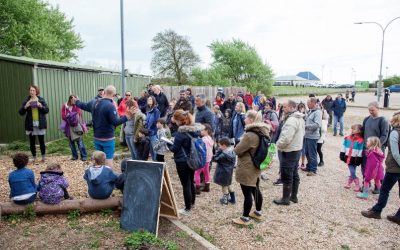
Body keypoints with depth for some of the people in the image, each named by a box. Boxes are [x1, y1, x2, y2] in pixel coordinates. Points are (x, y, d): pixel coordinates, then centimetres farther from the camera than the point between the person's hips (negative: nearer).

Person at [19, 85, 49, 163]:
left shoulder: (41, 100, 4)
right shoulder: (26, 101, 5)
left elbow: (47, 110, 2)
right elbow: (21, 112, 3)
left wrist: (41, 106, -16)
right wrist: (25, 107, -15)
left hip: (40, 124, -1)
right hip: (31, 124, 1)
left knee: (41, 141, 3)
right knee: (32, 142, 5)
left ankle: (43, 157, 14)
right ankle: (34, 158, 16)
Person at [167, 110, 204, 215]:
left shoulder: (181, 132, -22)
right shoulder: (195, 129, 0)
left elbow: (175, 149, -15)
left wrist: (168, 143, 5)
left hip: (182, 162, -8)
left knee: (185, 185, 2)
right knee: (191, 182, 22)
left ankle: (187, 209, 13)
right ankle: (192, 202, 40)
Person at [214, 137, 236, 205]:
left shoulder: (224, 154, -28)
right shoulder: (232, 152, -1)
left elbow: (216, 159, -19)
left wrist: (219, 150, -15)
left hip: (223, 173, -8)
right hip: (229, 172, 8)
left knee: (224, 185, 9)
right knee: (228, 184, 22)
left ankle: (225, 199, 23)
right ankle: (232, 198, 30)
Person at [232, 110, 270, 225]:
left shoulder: (250, 135, -26)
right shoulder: (262, 132, 3)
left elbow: (237, 150, -17)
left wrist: (239, 144, 1)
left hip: (247, 168, -9)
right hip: (256, 166, 9)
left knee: (247, 193, 1)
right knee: (255, 190, 20)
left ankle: (245, 218, 13)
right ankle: (258, 213, 35)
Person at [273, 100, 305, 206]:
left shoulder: (291, 120, -25)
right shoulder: (300, 118, 8)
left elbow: (286, 138, -30)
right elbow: (302, 133, 17)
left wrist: (278, 144, -13)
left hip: (288, 152, -10)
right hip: (297, 149, 10)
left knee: (286, 177, 2)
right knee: (294, 174, 17)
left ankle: (285, 199, 13)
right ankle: (294, 196, 29)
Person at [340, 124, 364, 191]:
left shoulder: (360, 141, -11)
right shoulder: (347, 138, 5)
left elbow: (360, 151, -12)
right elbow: (344, 148, 11)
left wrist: (358, 159, -14)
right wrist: (342, 155, 9)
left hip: (354, 159, -4)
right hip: (348, 158, 4)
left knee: (353, 173, 0)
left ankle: (357, 186, 13)